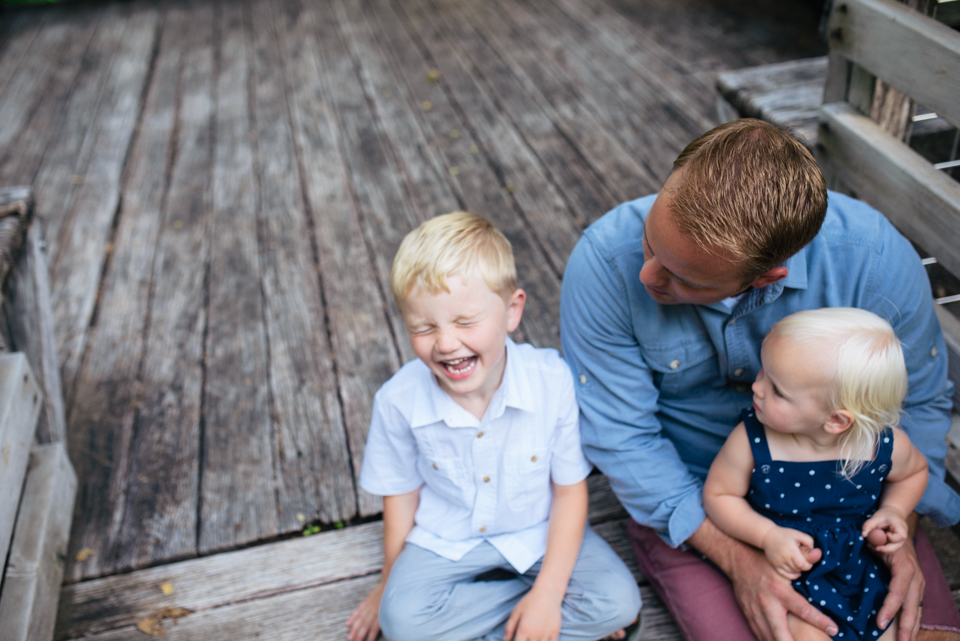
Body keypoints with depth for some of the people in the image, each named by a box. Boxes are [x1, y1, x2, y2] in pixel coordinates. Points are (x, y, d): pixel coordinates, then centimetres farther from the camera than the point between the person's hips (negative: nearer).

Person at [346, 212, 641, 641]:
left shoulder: (553, 381, -24)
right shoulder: (398, 401, -20)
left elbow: (570, 490, -13)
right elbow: (401, 495, -3)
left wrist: (549, 593, -17)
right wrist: (389, 583, 8)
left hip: (538, 533, 0)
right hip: (445, 541, 1)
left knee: (619, 602, -18)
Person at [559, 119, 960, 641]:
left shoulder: (873, 258, -23)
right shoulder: (604, 262, -27)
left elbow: (917, 399, -4)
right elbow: (619, 435, -20)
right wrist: (738, 560, -24)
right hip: (685, 499, -1)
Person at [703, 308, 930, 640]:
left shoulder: (887, 446, -16)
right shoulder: (751, 442, -23)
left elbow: (914, 471, 8)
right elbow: (718, 494, -11)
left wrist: (893, 510, -10)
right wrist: (767, 535, -24)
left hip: (862, 567, 3)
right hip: (786, 568, -2)